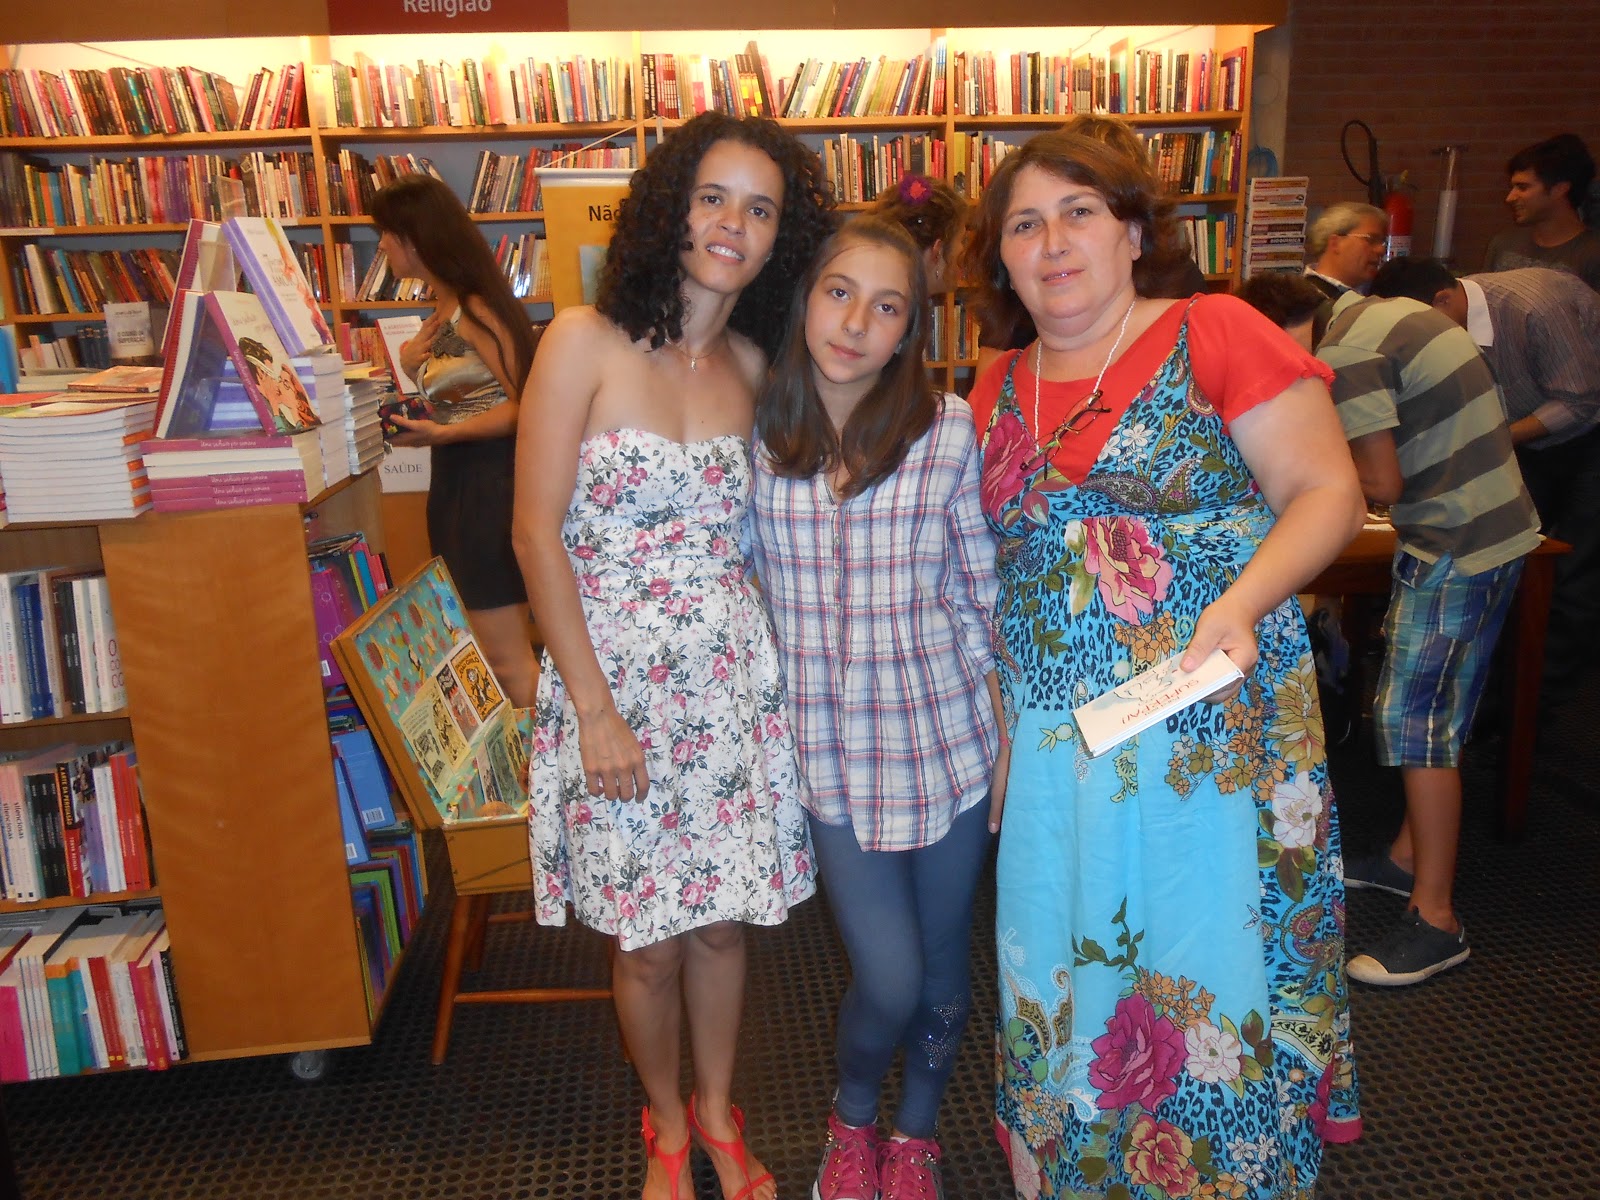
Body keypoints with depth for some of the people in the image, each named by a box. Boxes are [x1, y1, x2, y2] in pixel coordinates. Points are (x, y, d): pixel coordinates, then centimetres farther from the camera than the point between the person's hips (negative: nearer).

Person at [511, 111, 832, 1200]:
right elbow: (537, 533, -11)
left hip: (735, 678, 4)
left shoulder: (755, 366, 5)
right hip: (616, 673, -3)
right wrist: (595, 709, -12)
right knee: (647, 938, 10)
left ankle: (719, 1113, 40)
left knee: (722, 919, 14)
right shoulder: (585, 341, -9)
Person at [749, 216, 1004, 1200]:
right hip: (834, 748, 0)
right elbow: (753, 586, 7)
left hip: (949, 733, 0)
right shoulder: (760, 433, -3)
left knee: (944, 966, 14)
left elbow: (983, 593, -2)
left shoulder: (949, 429, -8)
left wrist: (1010, 736, -2)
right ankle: (852, 1119, 34)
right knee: (889, 979, -1)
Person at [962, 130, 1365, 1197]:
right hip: (1055, 748, 5)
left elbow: (1329, 491, -7)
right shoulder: (1001, 393, 11)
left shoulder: (1217, 335, -6)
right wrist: (996, 707, 12)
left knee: (1207, 984, 6)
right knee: (1061, 991, 15)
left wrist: (1241, 605, -23)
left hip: (1210, 737, -5)